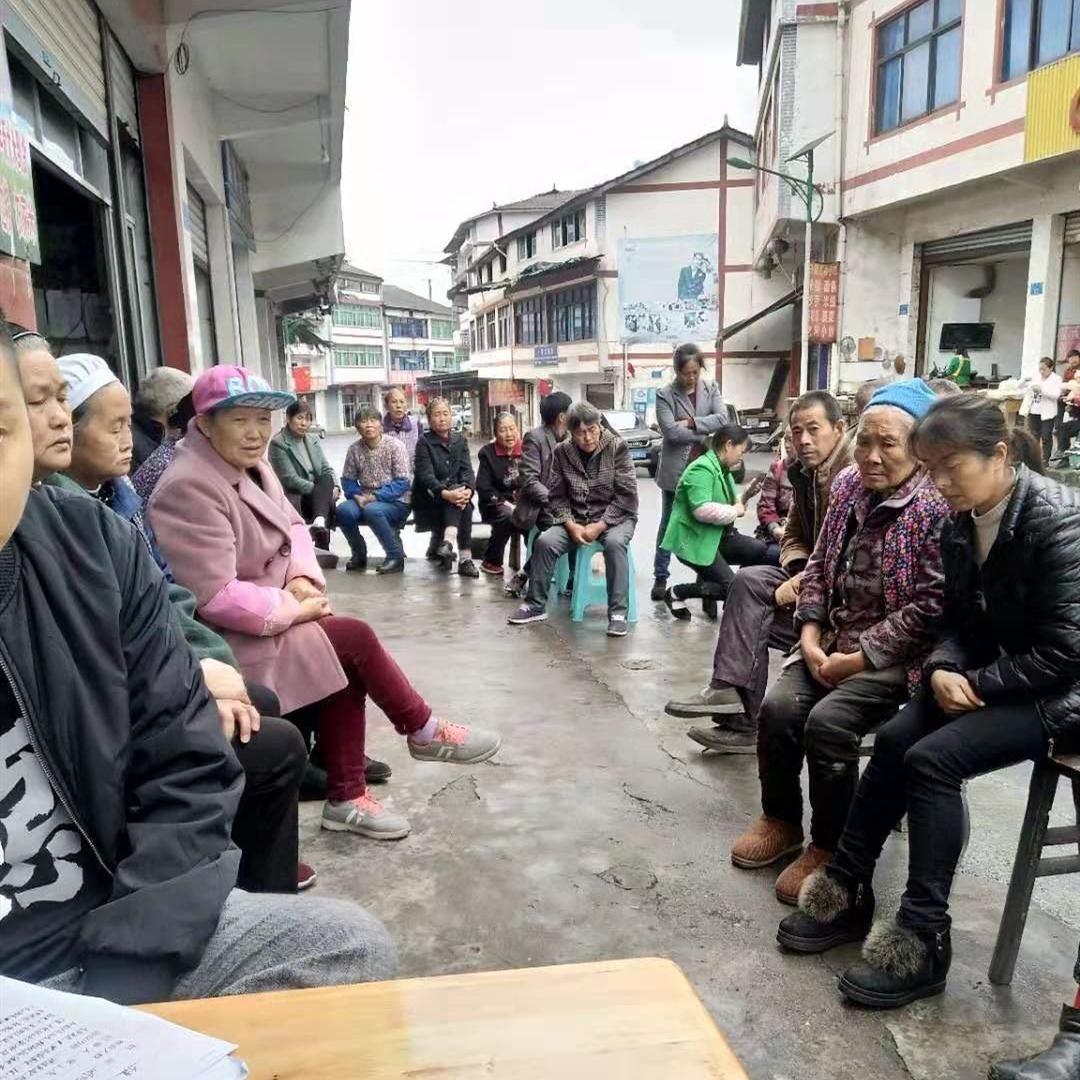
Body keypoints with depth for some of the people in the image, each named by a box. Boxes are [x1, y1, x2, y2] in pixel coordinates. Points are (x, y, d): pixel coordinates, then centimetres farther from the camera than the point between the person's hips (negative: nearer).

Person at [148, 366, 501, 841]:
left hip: (269, 617, 8)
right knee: (355, 639, -14)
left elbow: (292, 525, 14)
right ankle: (424, 732, 7)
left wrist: (303, 580, -5)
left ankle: (345, 799, 3)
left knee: (346, 664, -9)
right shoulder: (188, 489, -23)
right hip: (232, 641, -8)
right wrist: (294, 608, -17)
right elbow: (217, 597, -28)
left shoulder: (251, 466, 6)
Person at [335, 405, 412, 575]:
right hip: (365, 500, 4)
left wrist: (375, 497, -21)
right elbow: (347, 480, 7)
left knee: (372, 510, -35)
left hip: (396, 502, -4)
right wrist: (357, 496, -14)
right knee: (342, 510, -25)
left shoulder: (395, 445, -8)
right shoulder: (354, 449, 3)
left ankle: (396, 556, -16)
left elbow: (403, 482, -13)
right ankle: (359, 554, 1)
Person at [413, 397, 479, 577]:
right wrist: (446, 493, -34)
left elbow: (467, 469, -3)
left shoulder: (460, 439, 9)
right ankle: (464, 557, -40)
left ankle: (447, 542, -47)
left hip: (454, 493, 4)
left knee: (464, 502, -31)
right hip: (429, 498, -4)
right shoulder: (424, 442, -4)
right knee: (463, 507, -32)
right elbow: (426, 475, -16)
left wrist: (468, 490, -26)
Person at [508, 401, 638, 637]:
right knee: (544, 542, -20)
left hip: (614, 517, -3)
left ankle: (618, 613, -26)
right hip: (575, 519, 3)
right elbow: (557, 496, 1)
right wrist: (571, 525, -16)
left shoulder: (617, 448, -9)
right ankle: (536, 606, -3)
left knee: (614, 542, -35)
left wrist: (599, 526, -19)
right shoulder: (562, 452, 0)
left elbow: (626, 495, -11)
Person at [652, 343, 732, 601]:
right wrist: (705, 437, -11)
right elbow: (671, 432, -17)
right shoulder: (665, 394, -6)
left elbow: (723, 418, -7)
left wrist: (692, 422, -16)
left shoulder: (711, 388, 6)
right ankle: (661, 577, 13)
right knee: (669, 523, 6)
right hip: (676, 469, -3)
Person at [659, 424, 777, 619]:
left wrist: (742, 501, 4)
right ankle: (676, 593, 4)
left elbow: (727, 502, 26)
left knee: (761, 550, -6)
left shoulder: (722, 469, 13)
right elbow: (702, 510, -33)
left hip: (717, 537, 9)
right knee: (732, 589, -13)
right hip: (694, 541, -9)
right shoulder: (701, 469, -19)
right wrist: (735, 511, -19)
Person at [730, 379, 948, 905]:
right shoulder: (849, 485, 5)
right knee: (778, 707, -14)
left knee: (828, 720, -25)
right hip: (832, 641, 6)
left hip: (895, 654, -6)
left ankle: (829, 847, -1)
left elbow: (929, 606, -20)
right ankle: (780, 819, 12)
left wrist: (859, 658, -19)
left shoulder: (936, 507, -16)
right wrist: (810, 634, -4)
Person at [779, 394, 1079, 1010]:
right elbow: (960, 620, 8)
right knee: (895, 740, -10)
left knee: (933, 758, -23)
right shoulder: (963, 521, 1)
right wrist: (944, 669, -12)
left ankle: (925, 941, -10)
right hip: (985, 677, 7)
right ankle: (847, 893, 5)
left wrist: (975, 684, -18)